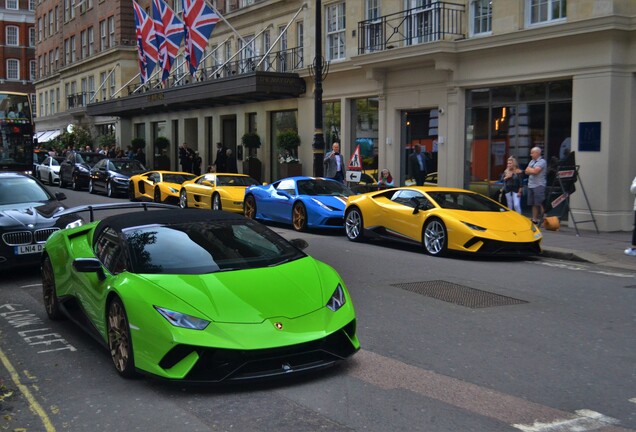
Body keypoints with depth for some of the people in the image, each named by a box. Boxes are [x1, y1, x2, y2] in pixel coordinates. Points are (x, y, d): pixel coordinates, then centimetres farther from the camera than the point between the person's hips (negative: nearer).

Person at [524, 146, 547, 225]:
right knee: (533, 204, 10)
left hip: (539, 185, -8)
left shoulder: (542, 161, -7)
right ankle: (534, 219, 15)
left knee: (539, 204, -9)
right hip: (530, 185, 8)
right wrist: (532, 170, -6)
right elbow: (526, 172, 13)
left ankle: (542, 219, -6)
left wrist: (529, 169, 1)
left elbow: (535, 171, -18)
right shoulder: (532, 161, 18)